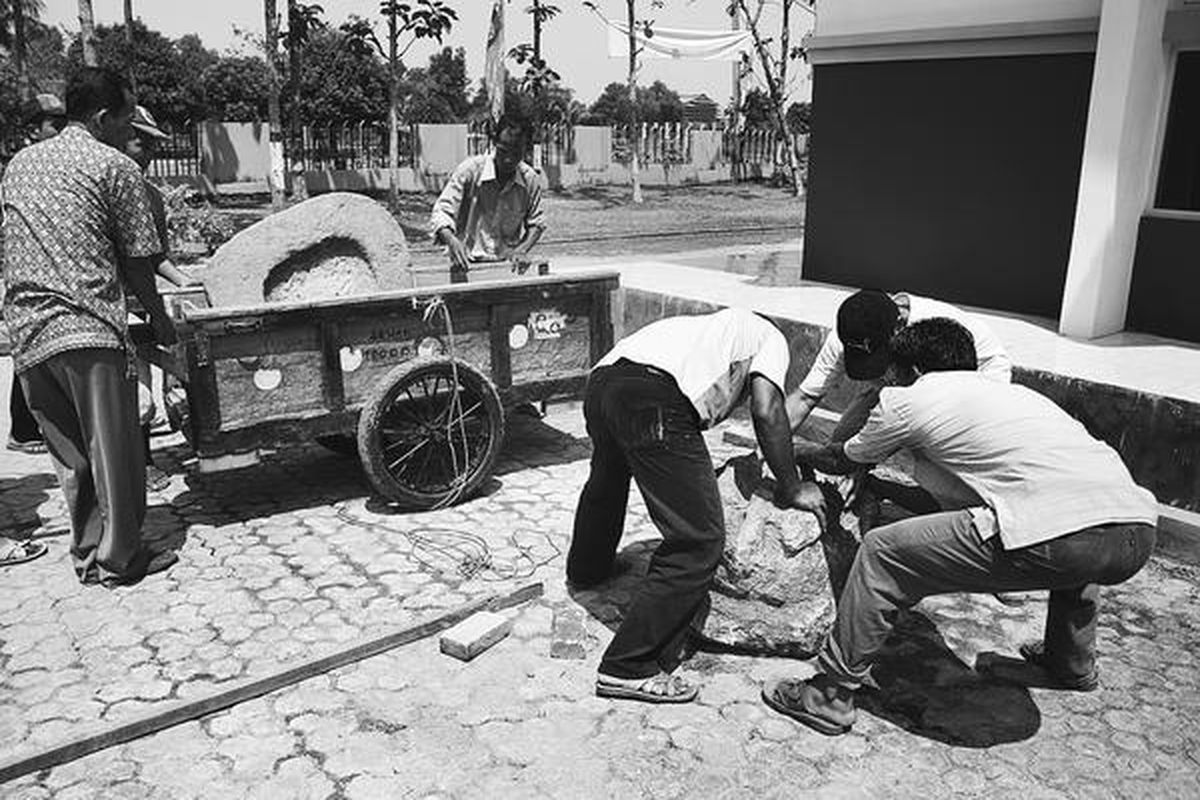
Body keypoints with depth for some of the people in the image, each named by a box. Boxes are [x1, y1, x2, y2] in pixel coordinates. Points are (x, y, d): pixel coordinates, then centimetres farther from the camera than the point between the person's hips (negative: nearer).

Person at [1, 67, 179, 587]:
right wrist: (159, 318, 12)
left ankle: (87, 551, 22)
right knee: (113, 449, 2)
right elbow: (136, 261, -1)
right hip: (89, 329, -7)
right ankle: (118, 558, 9)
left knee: (69, 455, 14)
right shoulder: (115, 167, -1)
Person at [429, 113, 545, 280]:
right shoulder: (470, 170, -7)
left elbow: (536, 223, 13)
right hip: (467, 265, -2)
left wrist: (522, 250, -6)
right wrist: (452, 240, -30)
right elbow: (441, 212, -9)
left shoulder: (530, 180, 1)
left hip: (508, 266, 2)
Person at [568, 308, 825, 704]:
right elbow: (766, 411, 0)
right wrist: (791, 489, 9)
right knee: (700, 540, -2)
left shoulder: (716, 327, 40)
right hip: (656, 402, -9)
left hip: (600, 380, 9)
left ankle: (586, 568, 66)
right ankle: (630, 668, 0)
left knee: (607, 479, 38)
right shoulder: (770, 337, 19)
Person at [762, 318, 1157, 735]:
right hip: (1140, 535, 8)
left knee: (881, 553, 7)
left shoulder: (907, 399, 15)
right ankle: (1074, 664, 55)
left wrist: (800, 450, 55)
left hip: (1052, 540, -7)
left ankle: (830, 695, 16)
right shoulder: (1016, 392, 34)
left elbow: (843, 460, 31)